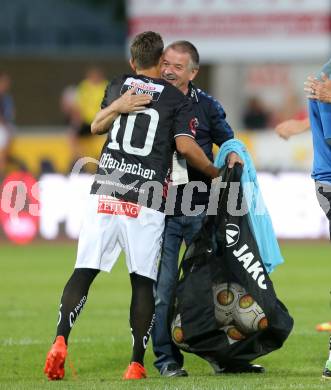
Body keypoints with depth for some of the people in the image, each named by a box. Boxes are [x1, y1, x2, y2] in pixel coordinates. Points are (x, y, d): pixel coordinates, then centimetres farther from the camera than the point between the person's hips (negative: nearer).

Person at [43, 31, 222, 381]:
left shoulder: (118, 87, 15)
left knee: (84, 271, 2)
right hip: (146, 202, -2)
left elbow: (96, 127, 26)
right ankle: (137, 364, 1)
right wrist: (214, 172, 8)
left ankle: (60, 341, -17)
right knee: (143, 281, 4)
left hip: (104, 193, 2)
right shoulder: (176, 99, 4)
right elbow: (186, 146, -6)